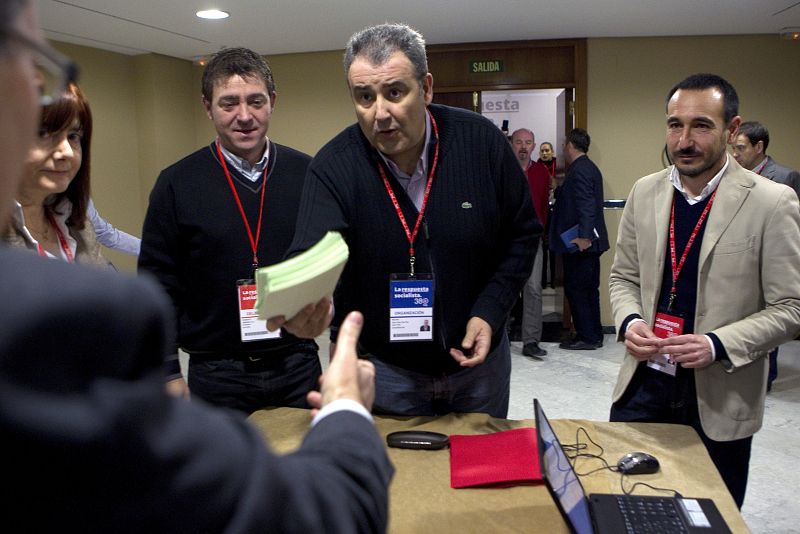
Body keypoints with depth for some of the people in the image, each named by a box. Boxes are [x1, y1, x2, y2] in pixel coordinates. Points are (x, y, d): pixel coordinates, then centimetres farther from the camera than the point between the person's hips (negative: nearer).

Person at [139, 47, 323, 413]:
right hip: (215, 374, -1)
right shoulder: (177, 184, -4)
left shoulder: (307, 174, 0)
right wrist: (168, 373, -2)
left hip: (298, 366, 2)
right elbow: (158, 286, -1)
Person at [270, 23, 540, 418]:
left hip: (477, 356, 2)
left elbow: (522, 234, -3)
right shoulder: (333, 167, -18)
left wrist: (490, 311, -14)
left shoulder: (481, 141, -13)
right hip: (383, 370, -1)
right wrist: (302, 305, -52)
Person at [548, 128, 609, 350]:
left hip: (578, 242, -10)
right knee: (589, 289, 14)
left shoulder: (579, 170, -15)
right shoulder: (590, 167, 15)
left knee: (576, 289, -2)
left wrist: (583, 236, -26)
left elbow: (586, 205, -24)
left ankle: (586, 337, 5)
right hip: (590, 240, 10)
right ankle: (594, 335, 22)